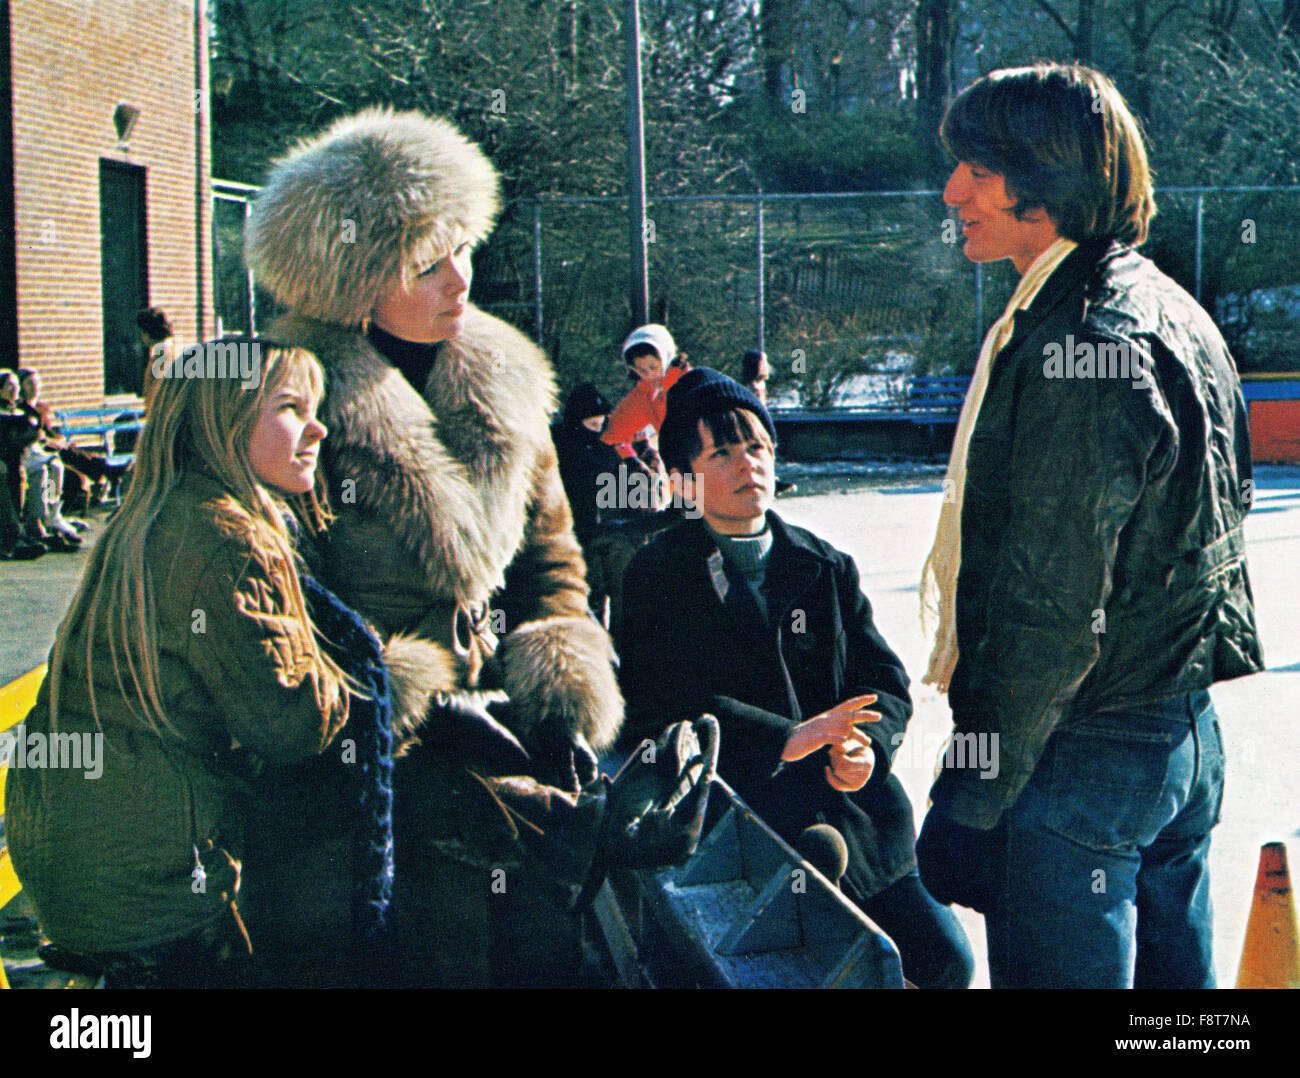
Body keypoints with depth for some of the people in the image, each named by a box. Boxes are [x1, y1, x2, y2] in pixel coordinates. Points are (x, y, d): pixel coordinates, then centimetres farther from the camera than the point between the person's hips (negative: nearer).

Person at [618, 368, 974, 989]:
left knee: (945, 959, -4)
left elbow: (885, 682, 15)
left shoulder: (827, 568, 16)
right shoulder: (655, 576, 3)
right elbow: (657, 705, -8)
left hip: (852, 814, 5)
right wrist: (787, 739, -18)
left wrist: (865, 744, -10)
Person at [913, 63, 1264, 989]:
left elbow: (1052, 607, -22)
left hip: (1083, 753, -10)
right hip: (1188, 735, 10)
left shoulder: (1077, 342, -20)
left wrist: (971, 796, -17)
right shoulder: (1176, 312, 12)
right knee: (1173, 977, 17)